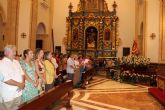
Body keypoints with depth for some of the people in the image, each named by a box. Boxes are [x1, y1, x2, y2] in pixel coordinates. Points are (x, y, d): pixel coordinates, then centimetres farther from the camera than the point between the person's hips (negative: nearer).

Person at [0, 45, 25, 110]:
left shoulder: (16, 62, 10)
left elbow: (22, 74, 10)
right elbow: (6, 80, -22)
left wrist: (22, 83, -9)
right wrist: (19, 84, -14)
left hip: (18, 93, 7)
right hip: (8, 95, -7)